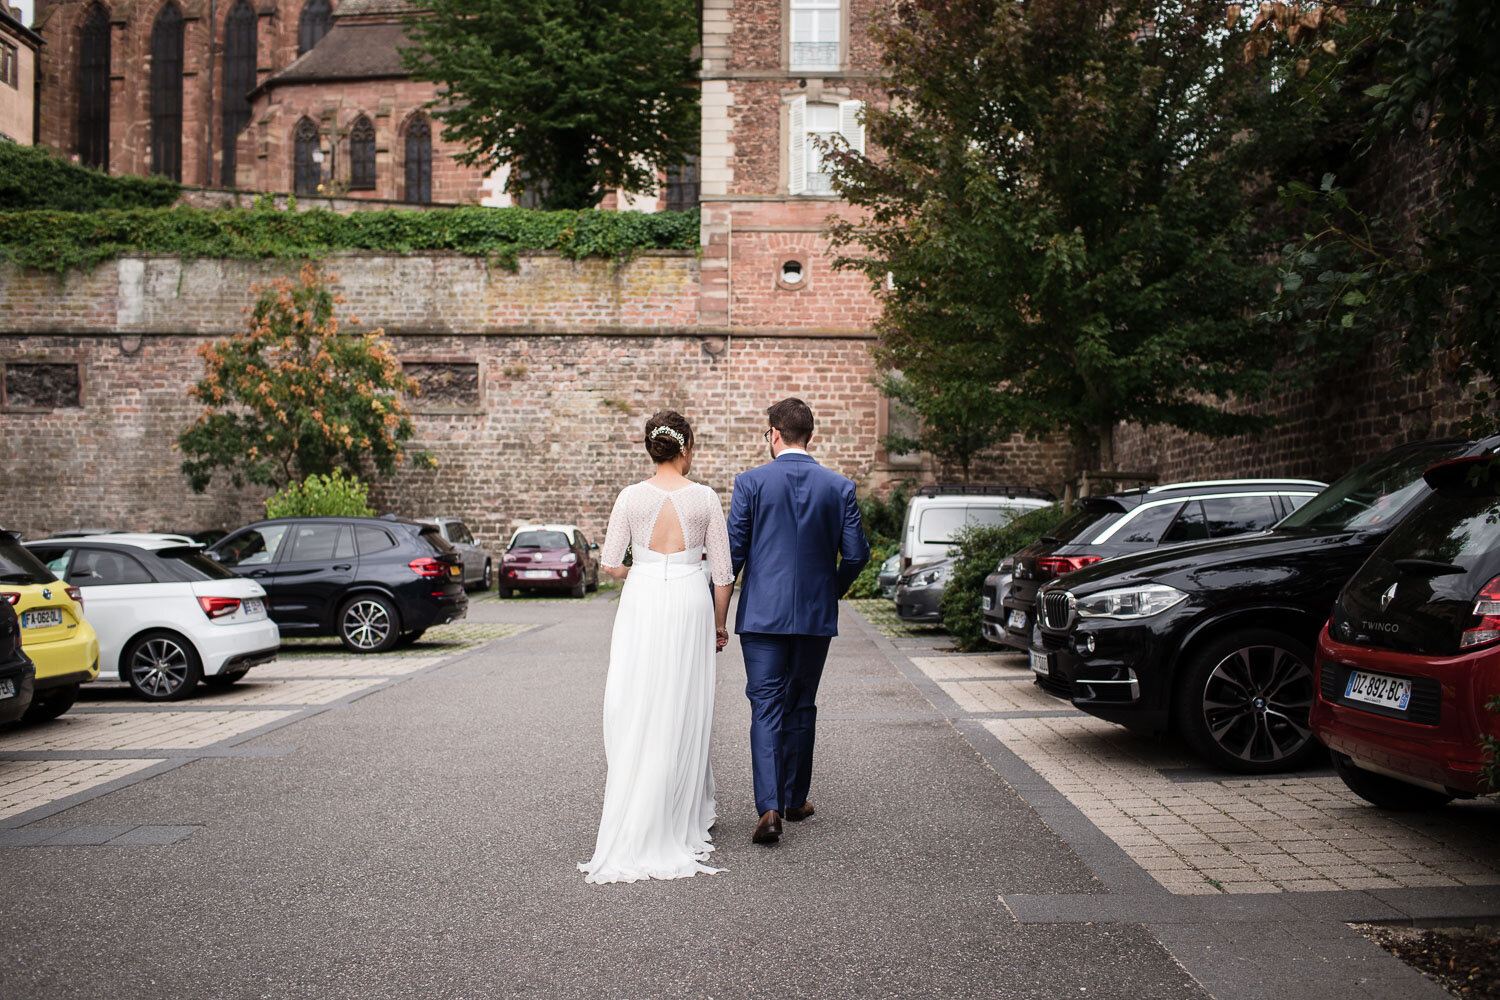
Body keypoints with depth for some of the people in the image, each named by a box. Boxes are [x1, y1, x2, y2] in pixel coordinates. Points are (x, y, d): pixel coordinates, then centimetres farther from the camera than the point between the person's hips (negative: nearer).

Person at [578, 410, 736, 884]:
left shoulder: (632, 497, -1)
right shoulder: (705, 498, -1)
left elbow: (609, 564, 0)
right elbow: (723, 571, 0)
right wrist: (719, 623, 12)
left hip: (642, 603, 0)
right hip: (690, 602, 0)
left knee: (634, 707, 4)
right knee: (683, 711, 8)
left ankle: (630, 824, 2)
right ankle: (682, 818, 17)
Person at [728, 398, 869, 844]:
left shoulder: (750, 482, -6)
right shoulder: (839, 486, 1)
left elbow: (733, 551, -6)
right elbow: (856, 553, 0)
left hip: (763, 612, -2)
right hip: (816, 614, 3)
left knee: (766, 707, -1)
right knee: (801, 706, 15)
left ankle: (769, 807, -13)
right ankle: (796, 799, 25)